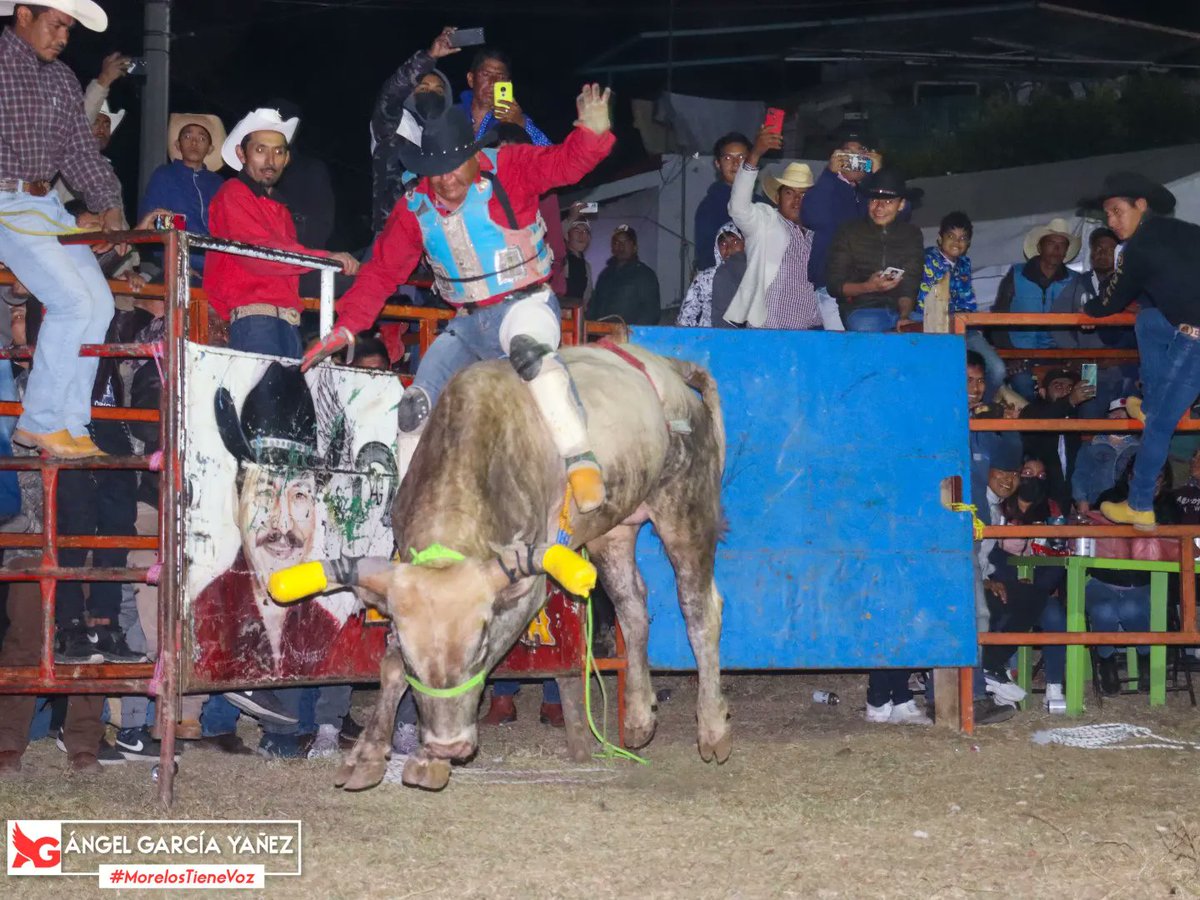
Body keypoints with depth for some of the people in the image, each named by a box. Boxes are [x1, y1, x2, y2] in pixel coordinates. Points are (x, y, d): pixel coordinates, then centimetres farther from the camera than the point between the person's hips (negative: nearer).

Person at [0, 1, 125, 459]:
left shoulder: (62, 81, 17)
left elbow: (80, 151, 15)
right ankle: (41, 422, -9)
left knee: (99, 301, -2)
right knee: (72, 299, -18)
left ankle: (70, 425, 2)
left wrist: (108, 205, 1)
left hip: (44, 204, 8)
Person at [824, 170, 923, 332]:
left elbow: (910, 285, 2)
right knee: (868, 326, -37)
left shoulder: (912, 235, 10)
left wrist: (904, 316, -17)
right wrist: (868, 287, -16)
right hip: (859, 308, -2)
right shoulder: (849, 232, 4)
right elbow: (833, 284, 1)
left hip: (900, 311, 2)